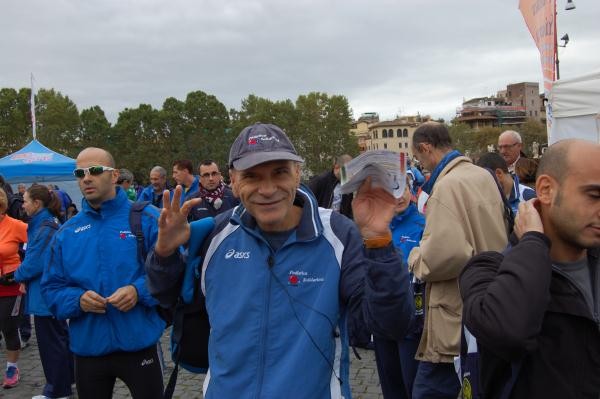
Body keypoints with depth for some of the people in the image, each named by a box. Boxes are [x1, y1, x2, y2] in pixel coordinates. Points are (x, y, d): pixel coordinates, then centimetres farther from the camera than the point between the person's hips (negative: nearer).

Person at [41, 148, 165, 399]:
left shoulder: (146, 219, -6)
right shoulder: (66, 232, 5)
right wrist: (78, 300, -13)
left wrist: (139, 291, -23)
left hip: (139, 345, -3)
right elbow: (52, 288, 7)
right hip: (87, 349, 4)